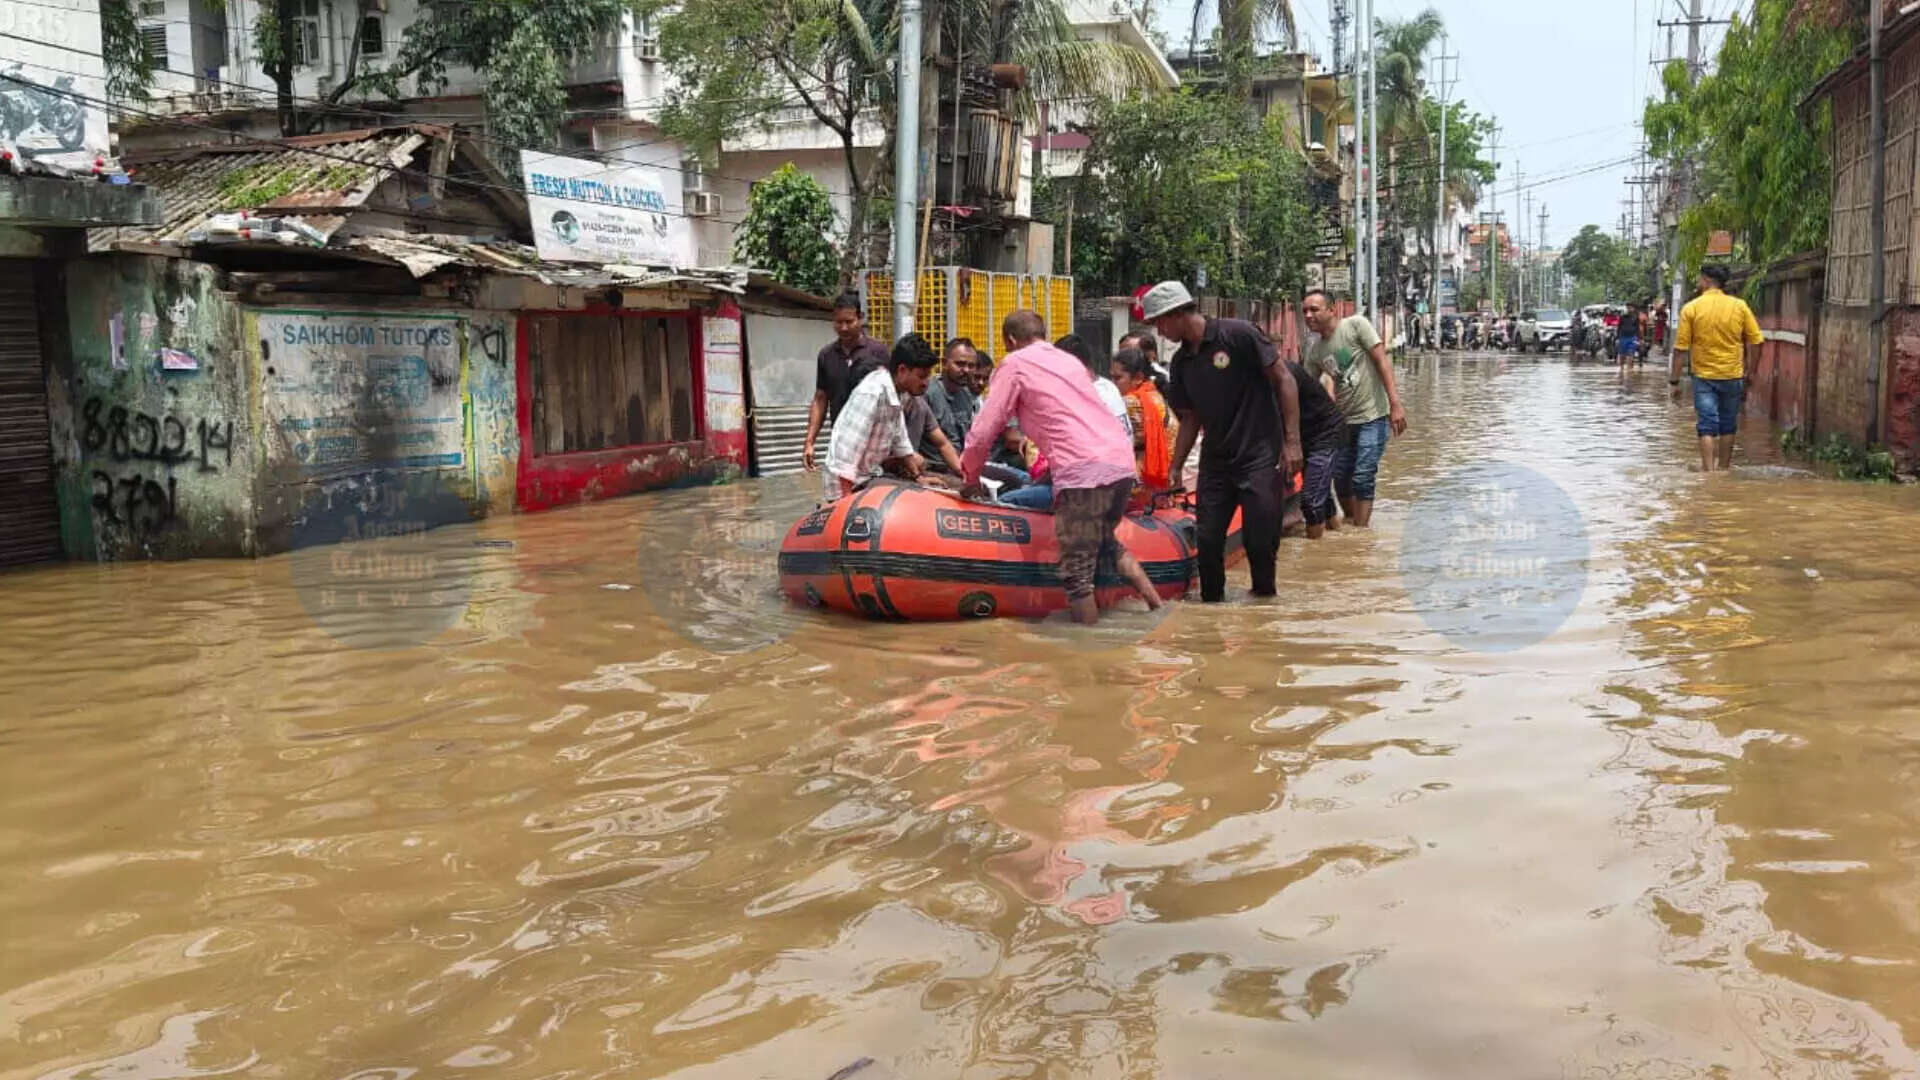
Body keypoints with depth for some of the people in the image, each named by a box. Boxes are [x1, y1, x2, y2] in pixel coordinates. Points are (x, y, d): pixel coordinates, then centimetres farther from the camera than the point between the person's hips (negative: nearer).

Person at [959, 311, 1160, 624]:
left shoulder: (1015, 363, 7)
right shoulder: (1070, 360, 27)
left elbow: (984, 430, 3)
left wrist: (971, 477, 17)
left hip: (1083, 472, -8)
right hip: (1122, 462, 8)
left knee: (1077, 574, -2)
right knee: (1104, 541, 30)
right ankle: (1151, 597, 22)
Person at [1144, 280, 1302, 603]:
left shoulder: (1238, 335, -12)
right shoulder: (1182, 361, 8)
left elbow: (1284, 380, -10)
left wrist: (1292, 440, -15)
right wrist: (1175, 470, 8)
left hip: (1261, 456, -6)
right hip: (1215, 461, 6)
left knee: (1260, 540, -4)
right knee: (1207, 540, 3)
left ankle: (1265, 598, 15)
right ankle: (1211, 603, 19)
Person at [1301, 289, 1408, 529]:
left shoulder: (1356, 325, -10)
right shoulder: (1314, 351, 6)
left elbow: (1382, 361, -13)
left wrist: (1395, 404, -20)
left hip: (1373, 416, -6)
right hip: (1343, 419, 6)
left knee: (1362, 479, -8)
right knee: (1340, 478, 10)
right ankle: (1350, 523, 31)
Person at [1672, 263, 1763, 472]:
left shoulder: (1691, 309, -7)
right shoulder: (1740, 306, -1)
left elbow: (1681, 349, -8)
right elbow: (1754, 342, 0)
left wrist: (1674, 381, -2)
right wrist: (1748, 374, 9)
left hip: (1704, 377, -2)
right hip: (1733, 376, 2)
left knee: (1707, 427, -1)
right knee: (1728, 427, 15)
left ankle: (1708, 471, -10)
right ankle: (1723, 469, 26)